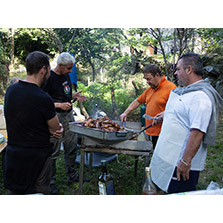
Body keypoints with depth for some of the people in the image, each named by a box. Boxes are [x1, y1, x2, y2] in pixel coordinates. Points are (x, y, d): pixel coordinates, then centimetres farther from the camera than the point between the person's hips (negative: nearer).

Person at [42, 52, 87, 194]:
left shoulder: (66, 75, 9)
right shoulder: (49, 78, -16)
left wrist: (75, 96, 3)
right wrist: (59, 105, -23)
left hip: (69, 115, 8)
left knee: (72, 146, 15)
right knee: (53, 151, 1)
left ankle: (72, 176, 32)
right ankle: (51, 182, 18)